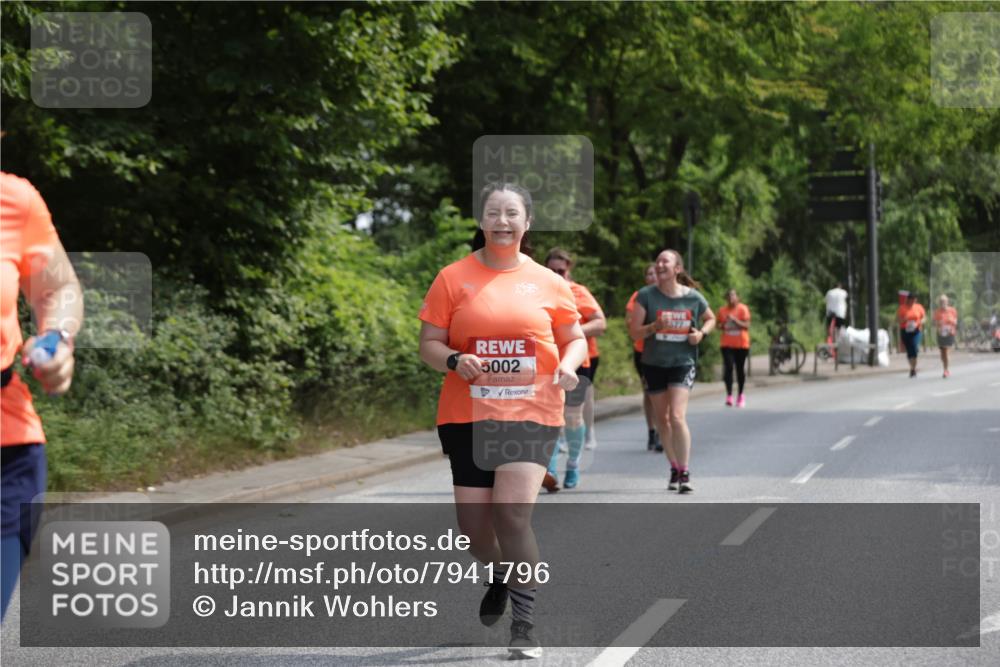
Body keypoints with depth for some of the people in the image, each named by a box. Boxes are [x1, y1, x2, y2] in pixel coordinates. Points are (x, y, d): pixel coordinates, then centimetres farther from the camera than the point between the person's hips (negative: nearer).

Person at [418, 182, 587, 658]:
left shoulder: (548, 282, 5)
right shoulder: (453, 278, 2)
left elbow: (575, 338, 15)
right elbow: (428, 345, 3)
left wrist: (568, 365, -7)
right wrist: (454, 361, -18)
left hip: (531, 414, -1)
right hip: (467, 416, 1)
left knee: (512, 513, -17)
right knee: (473, 527, 4)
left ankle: (524, 626, -6)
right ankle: (501, 577, 40)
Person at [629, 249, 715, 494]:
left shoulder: (693, 297, -3)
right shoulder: (646, 295, -5)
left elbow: (711, 319, 16)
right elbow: (634, 332, -6)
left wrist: (702, 332, -5)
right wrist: (654, 327, -24)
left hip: (683, 362, -2)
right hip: (654, 363, 2)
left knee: (677, 417, -16)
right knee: (663, 419, 10)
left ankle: (684, 473, -9)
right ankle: (674, 469, 27)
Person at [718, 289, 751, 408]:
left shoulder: (743, 309, -4)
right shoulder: (722, 310, 5)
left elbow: (746, 325, -10)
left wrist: (735, 320, -22)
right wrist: (723, 326, -6)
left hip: (741, 344, -1)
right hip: (727, 344, 1)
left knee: (740, 369, 6)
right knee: (728, 367, -13)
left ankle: (740, 395, 21)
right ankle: (729, 395, -16)